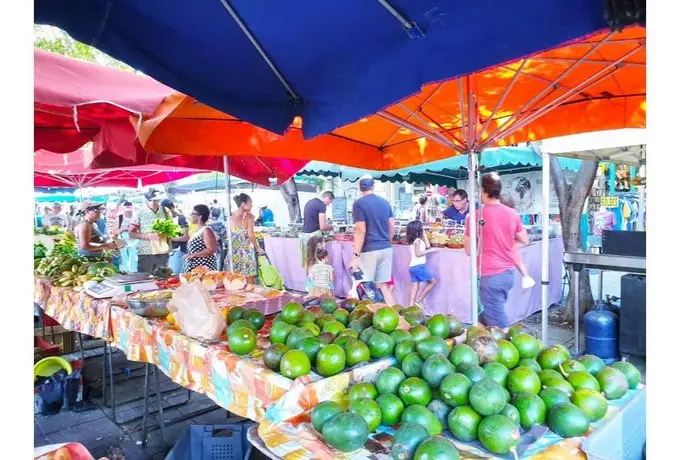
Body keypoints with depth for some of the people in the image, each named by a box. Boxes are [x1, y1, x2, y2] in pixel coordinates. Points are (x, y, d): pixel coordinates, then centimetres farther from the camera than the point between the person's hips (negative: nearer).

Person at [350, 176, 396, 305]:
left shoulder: (359, 204, -8)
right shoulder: (385, 202, 11)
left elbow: (361, 231, -14)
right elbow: (392, 228, 12)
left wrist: (356, 254, -12)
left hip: (369, 250, -6)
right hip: (386, 249, 6)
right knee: (383, 285, 11)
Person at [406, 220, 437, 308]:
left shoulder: (413, 240, 16)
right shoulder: (417, 240, -10)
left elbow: (427, 245, 18)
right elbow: (418, 253, -17)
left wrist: (424, 234, 19)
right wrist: (429, 251, -12)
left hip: (412, 267, 9)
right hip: (418, 266, -9)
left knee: (415, 287, 6)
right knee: (433, 281, 3)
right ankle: (419, 300, 0)